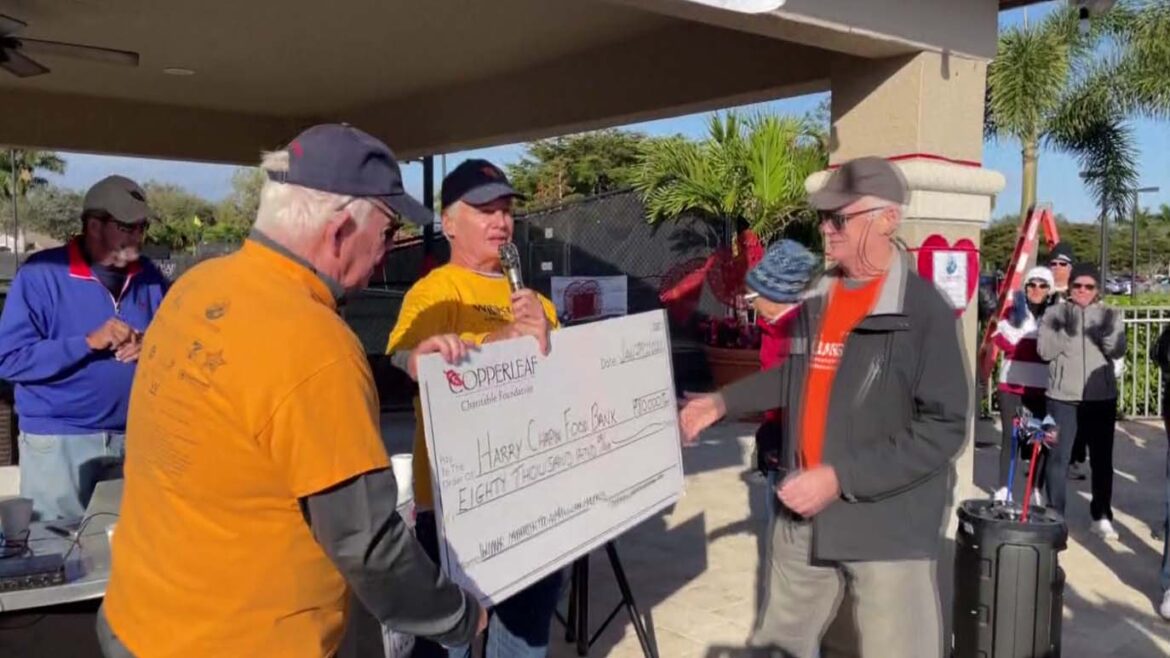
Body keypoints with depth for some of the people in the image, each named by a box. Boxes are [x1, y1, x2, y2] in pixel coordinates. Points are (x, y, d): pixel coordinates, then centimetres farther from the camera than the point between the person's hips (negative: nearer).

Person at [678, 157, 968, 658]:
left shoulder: (925, 311, -15)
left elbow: (944, 428, -18)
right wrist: (722, 402, 15)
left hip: (889, 522, -6)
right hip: (804, 513, 7)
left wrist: (841, 479, -22)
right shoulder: (819, 298, 5)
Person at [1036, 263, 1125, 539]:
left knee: (1102, 458, 10)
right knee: (1058, 457, -1)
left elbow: (1118, 351, -5)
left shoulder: (1109, 315, 6)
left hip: (1102, 396, 2)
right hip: (1063, 396, -2)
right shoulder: (1054, 313, 1)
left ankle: (1102, 517, 21)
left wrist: (1107, 334, -25)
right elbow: (1044, 351, -8)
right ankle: (1055, 515, 7)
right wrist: (1065, 331, -23)